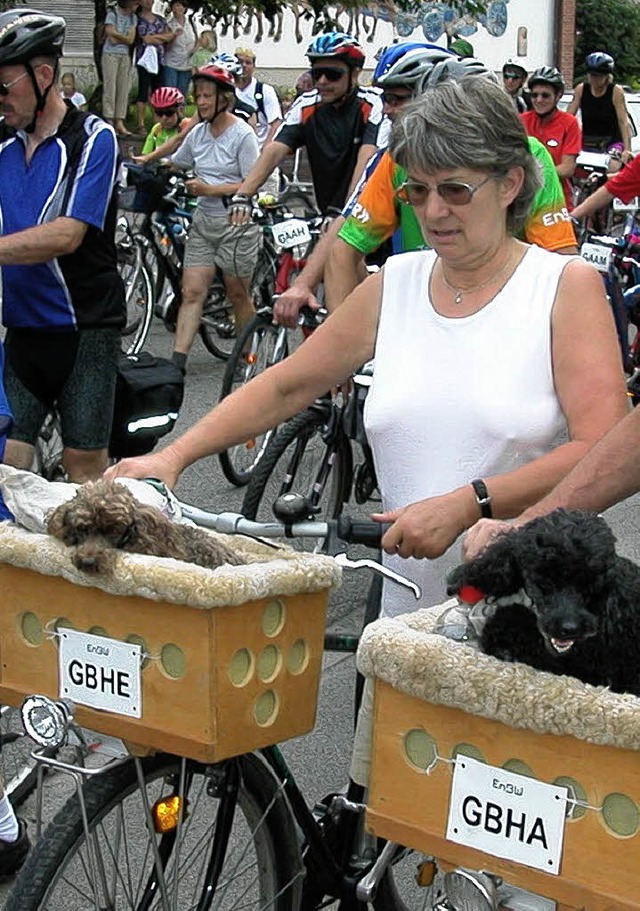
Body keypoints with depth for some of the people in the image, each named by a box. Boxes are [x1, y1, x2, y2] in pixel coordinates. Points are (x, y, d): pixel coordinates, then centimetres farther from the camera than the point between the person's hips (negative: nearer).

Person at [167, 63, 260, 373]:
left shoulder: (242, 134, -11)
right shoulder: (197, 134, 8)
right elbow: (174, 165, 23)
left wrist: (210, 189, -18)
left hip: (237, 223, -5)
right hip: (204, 221, 5)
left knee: (238, 294, 7)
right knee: (192, 292, -4)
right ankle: (178, 360, -9)